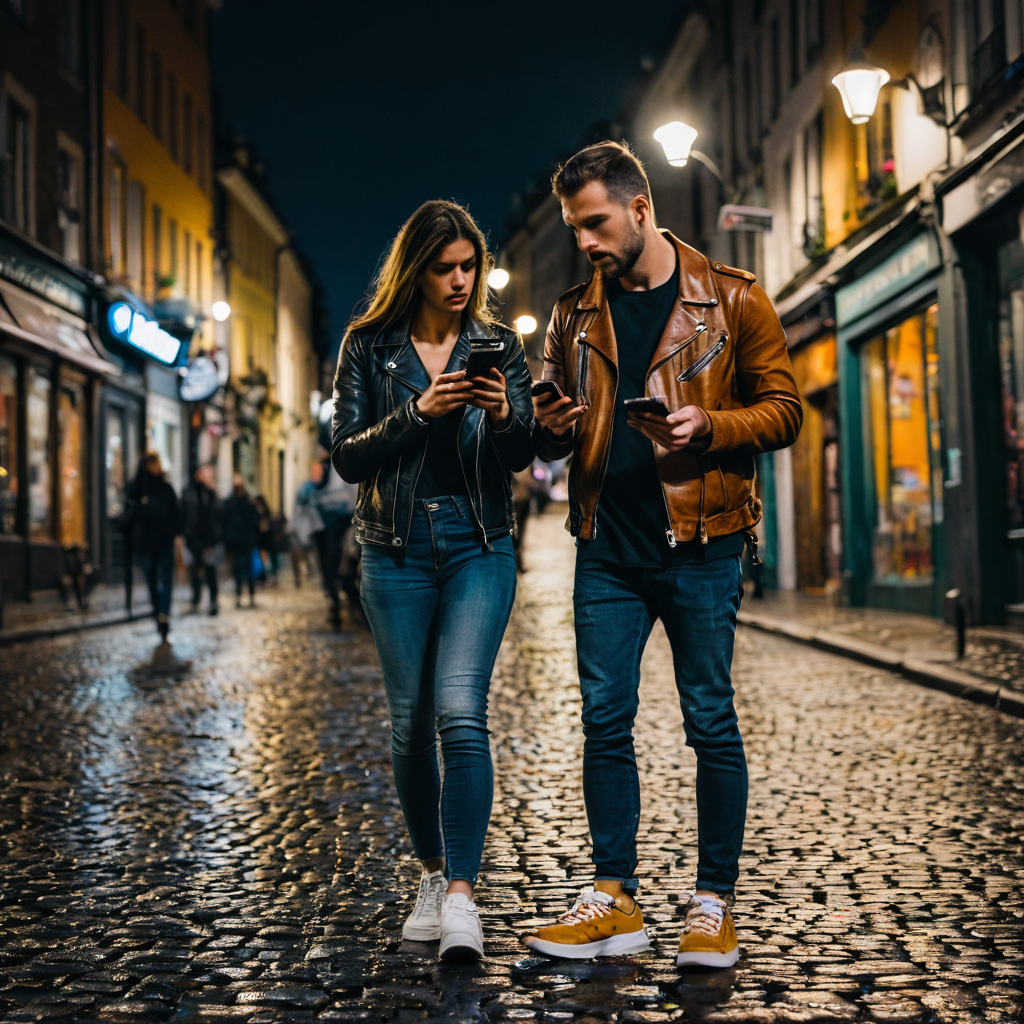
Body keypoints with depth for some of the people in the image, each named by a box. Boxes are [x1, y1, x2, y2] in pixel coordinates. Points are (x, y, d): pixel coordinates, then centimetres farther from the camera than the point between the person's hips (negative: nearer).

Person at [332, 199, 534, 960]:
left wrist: (504, 416, -22)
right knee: (411, 725, 6)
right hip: (397, 553, 1)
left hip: (479, 548, -1)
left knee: (460, 713, -16)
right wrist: (417, 413, -18)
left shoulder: (498, 342, 4)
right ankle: (433, 874, 24)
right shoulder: (369, 344, 2)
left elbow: (522, 458, 0)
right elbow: (347, 456, -3)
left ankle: (462, 893, -16)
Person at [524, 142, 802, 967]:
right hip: (608, 550, 4)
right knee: (605, 721, 4)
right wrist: (550, 429, -4)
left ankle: (714, 905, 13)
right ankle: (615, 901, 15)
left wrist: (710, 426, -17)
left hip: (699, 545, -3)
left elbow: (783, 410, 1)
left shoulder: (731, 300, 0)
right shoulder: (575, 318, 12)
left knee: (711, 723, 2)